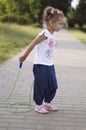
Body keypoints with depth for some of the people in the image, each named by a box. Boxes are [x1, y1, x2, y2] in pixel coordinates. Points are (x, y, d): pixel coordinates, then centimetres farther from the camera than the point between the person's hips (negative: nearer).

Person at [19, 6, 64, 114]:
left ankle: (47, 103, 30)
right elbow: (32, 44, -16)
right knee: (40, 86, 3)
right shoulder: (44, 34, -17)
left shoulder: (51, 35, 9)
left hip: (50, 65, 9)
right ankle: (38, 105, 20)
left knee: (53, 86, 14)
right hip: (40, 66, -9)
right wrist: (24, 56, -10)